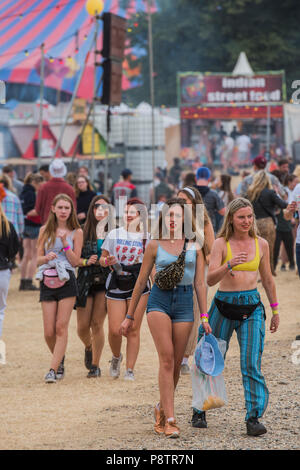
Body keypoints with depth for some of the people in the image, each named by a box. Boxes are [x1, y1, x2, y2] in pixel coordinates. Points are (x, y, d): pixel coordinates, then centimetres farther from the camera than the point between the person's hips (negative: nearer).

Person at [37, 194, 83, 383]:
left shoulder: (76, 232, 4)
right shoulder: (45, 230, 10)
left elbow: (75, 261, 0)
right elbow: (38, 259, 10)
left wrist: (65, 244, -12)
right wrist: (47, 257, -12)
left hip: (67, 281, -2)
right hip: (47, 281, 2)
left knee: (61, 328, -9)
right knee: (49, 332, 0)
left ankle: (54, 369, -11)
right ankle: (60, 360, 25)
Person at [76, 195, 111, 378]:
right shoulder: (84, 231, 3)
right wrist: (86, 261, -13)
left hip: (105, 282, -2)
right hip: (85, 281, 2)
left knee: (97, 325, -5)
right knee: (83, 326, 1)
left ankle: (95, 365, 6)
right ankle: (89, 348, 35)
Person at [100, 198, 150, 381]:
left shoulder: (146, 237, 5)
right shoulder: (115, 234, 7)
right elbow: (103, 259, 12)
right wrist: (107, 261, -11)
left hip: (138, 285, -1)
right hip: (116, 286, 1)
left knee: (133, 330, -3)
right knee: (115, 330, -5)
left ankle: (130, 369, 5)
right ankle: (116, 357, 25)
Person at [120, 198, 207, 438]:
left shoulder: (194, 247, 8)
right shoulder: (155, 246, 5)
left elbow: (200, 283, 9)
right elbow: (141, 282, 11)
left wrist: (205, 317, 4)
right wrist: (130, 316, 13)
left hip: (184, 302, 2)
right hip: (159, 300, -2)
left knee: (176, 364, 4)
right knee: (167, 358, -15)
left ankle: (162, 408, 29)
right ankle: (170, 419, -16)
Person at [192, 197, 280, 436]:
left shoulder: (261, 244, 5)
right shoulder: (221, 243, -3)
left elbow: (267, 279, 16)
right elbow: (210, 279, -13)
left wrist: (275, 310, 19)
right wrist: (230, 265, -30)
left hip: (252, 307, 1)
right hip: (224, 305, -1)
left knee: (251, 363, -10)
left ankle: (254, 417, -10)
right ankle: (199, 412, 23)